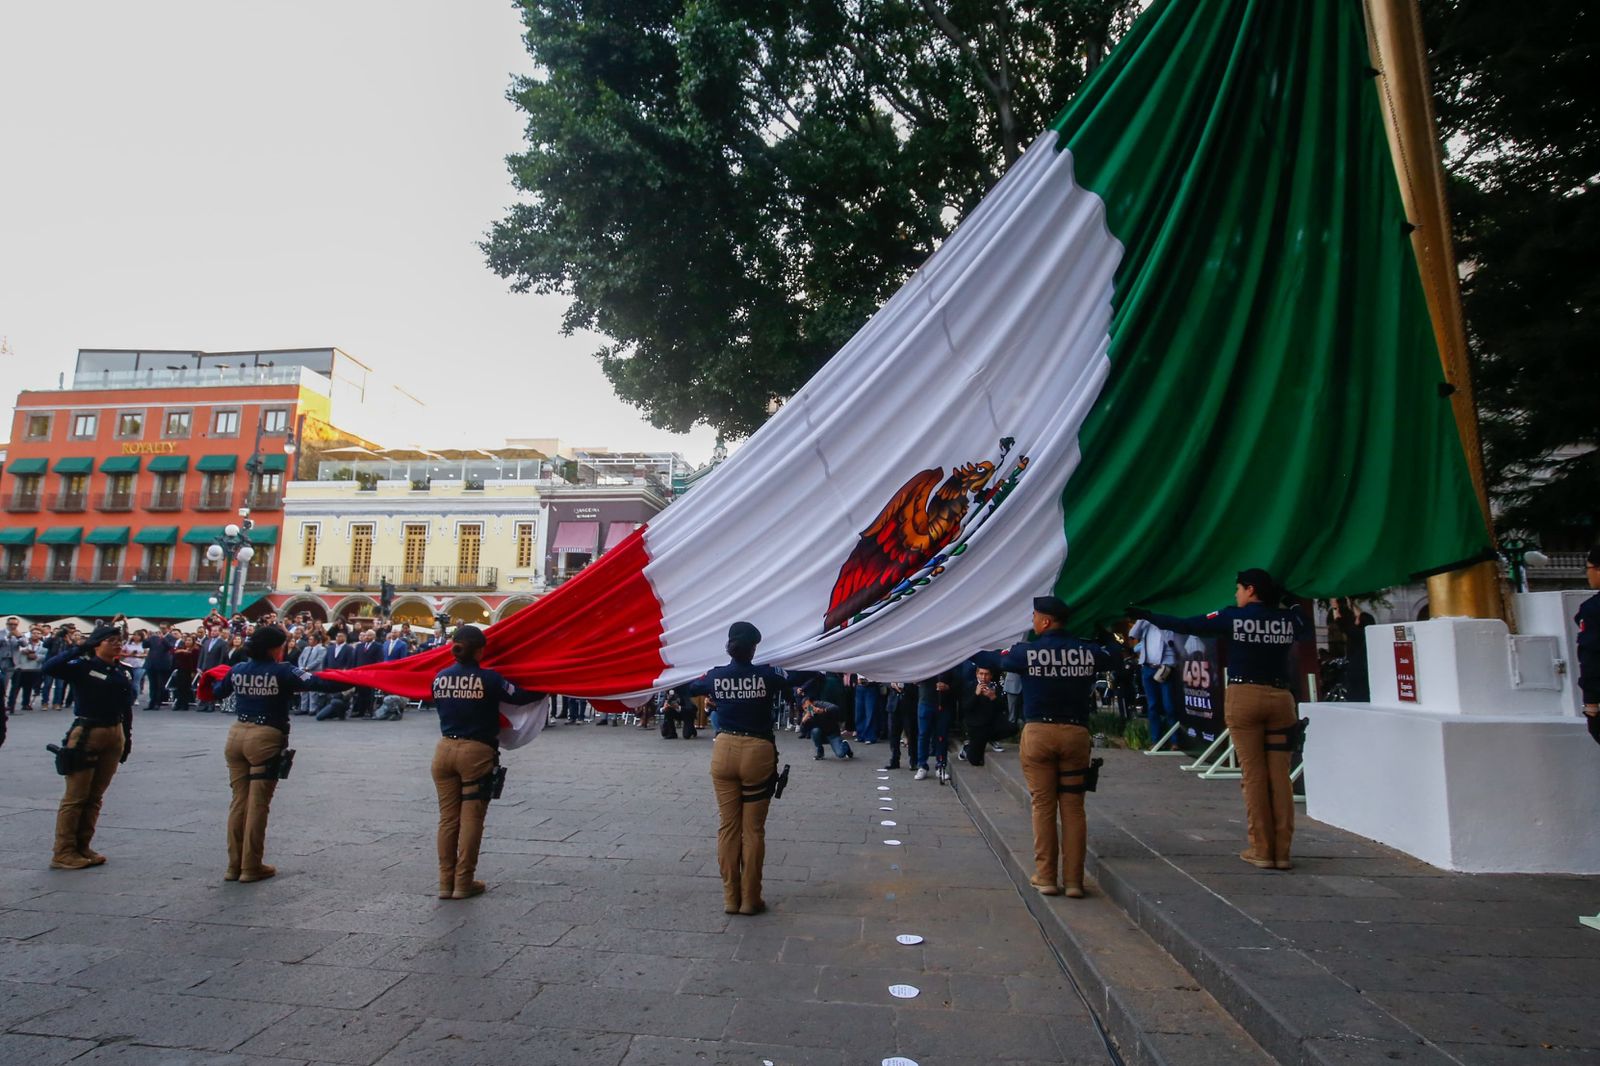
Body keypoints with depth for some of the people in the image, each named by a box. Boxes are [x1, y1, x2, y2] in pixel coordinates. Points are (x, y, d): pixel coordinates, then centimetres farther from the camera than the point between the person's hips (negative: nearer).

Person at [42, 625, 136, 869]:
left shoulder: (123, 672, 9)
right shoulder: (83, 666, -6)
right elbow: (49, 667, -25)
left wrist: (127, 738, 13)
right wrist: (79, 648, -22)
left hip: (115, 735, 5)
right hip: (87, 733, -5)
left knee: (95, 796, 11)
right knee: (75, 797, -1)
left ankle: (82, 847, 20)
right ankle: (63, 853, 6)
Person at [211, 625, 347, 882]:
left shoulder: (238, 669, 7)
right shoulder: (282, 671, -11)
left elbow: (217, 692, 24)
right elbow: (316, 684, -19)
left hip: (237, 735, 6)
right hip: (265, 738, -6)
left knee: (239, 801, 13)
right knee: (258, 804, 2)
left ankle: (234, 865, 20)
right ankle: (251, 868, 10)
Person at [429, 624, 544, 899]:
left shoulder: (440, 677, 3)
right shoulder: (489, 678, -12)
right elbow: (521, 696, -9)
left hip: (445, 750, 5)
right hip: (476, 752, -5)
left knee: (448, 818, 12)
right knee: (471, 819, 5)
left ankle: (446, 883, 18)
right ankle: (464, 883, 11)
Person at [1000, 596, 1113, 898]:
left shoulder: (1027, 651, -6)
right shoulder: (1089, 651, 1)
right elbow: (1112, 659, 22)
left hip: (1038, 732, -2)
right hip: (1076, 732, 2)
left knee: (1043, 806, 7)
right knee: (1073, 808, 7)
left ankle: (1046, 877, 12)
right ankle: (1073, 881, 10)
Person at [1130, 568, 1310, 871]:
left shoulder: (1231, 616, -3)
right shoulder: (1289, 618, 5)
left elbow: (1185, 625, -2)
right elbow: (1305, 630, 28)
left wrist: (1143, 614, 6)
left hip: (1243, 696, -3)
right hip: (1281, 698, 3)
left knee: (1253, 775, 2)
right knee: (1280, 776, 5)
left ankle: (1261, 850, 5)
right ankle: (1282, 852, 8)